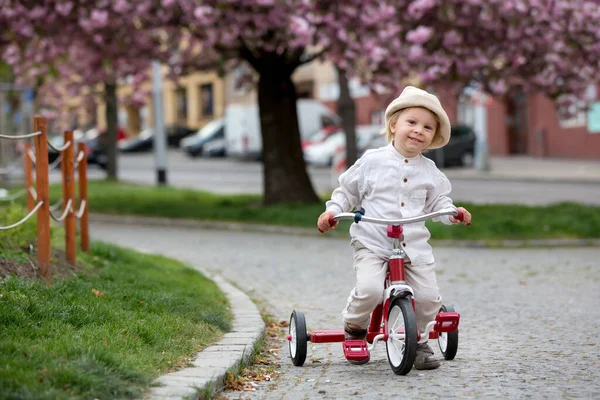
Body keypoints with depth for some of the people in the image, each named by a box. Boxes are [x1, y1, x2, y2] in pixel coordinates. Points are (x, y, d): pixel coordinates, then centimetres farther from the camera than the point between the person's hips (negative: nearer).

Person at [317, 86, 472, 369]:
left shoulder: (429, 171, 10)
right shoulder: (372, 161, 2)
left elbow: (437, 201, 16)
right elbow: (347, 191, 11)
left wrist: (452, 213, -4)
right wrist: (332, 211, -4)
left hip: (415, 245, 3)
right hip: (372, 242, -3)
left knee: (428, 297, -10)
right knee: (370, 289, -27)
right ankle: (354, 327, 5)